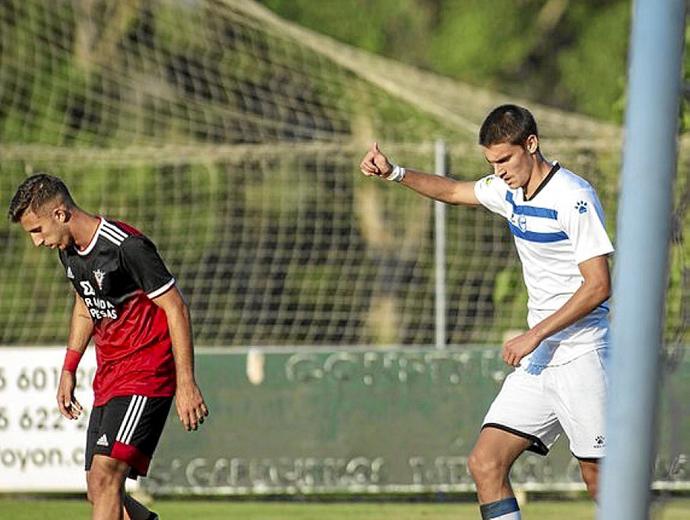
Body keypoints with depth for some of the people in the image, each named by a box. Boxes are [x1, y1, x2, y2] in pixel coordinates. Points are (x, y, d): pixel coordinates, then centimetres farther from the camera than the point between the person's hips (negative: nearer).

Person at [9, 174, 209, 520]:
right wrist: (69, 370, 21)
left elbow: (176, 308, -16)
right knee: (99, 492, 3)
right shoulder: (68, 250, 7)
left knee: (105, 475, -20)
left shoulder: (127, 246, -19)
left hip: (145, 375, -9)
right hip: (107, 379, 9)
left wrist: (186, 384, -18)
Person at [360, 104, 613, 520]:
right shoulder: (510, 191, 11)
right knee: (485, 465, -4)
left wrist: (535, 335, -20)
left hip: (581, 357, -8)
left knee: (600, 481, -6)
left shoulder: (573, 198, -14)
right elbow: (452, 191, 30)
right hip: (536, 361, 8)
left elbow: (598, 286, -18)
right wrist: (395, 173, 15)